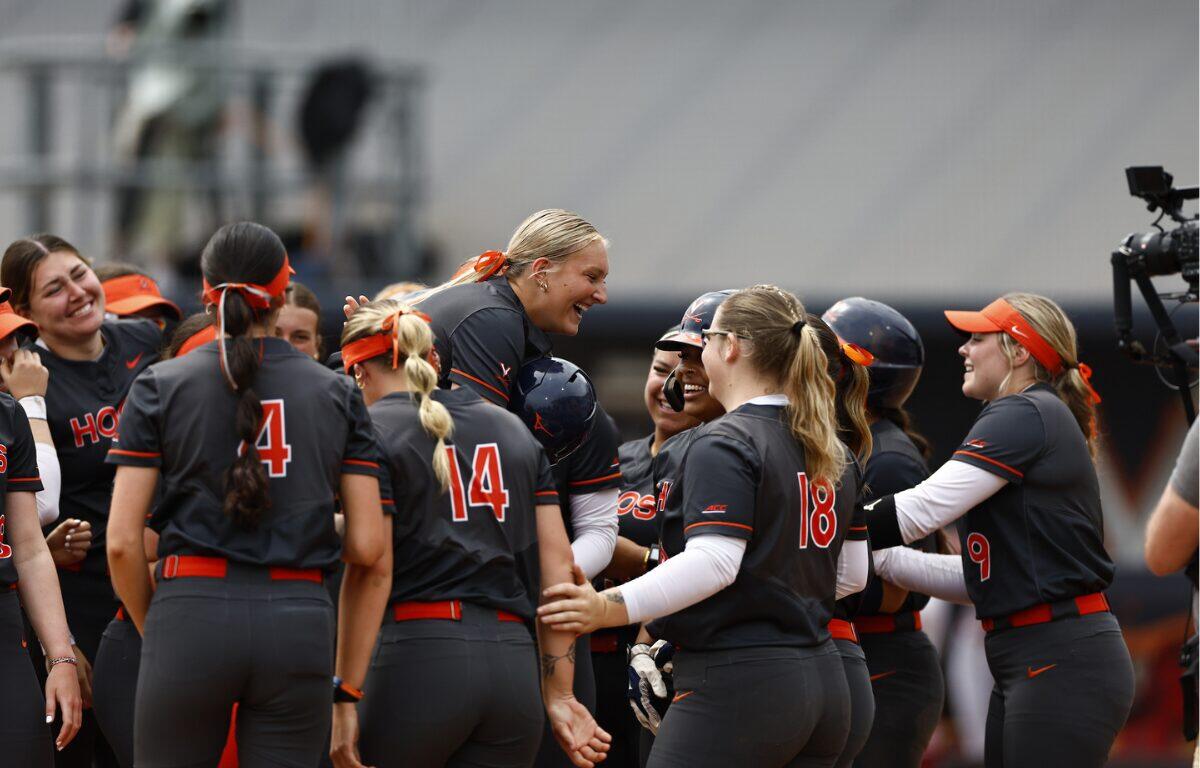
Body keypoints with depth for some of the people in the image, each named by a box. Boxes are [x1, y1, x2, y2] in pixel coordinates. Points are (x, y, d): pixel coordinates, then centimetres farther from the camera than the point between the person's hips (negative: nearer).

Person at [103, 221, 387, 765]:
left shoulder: (160, 388, 5)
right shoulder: (335, 394, 10)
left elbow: (122, 542, -1)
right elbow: (368, 546, 5)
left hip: (191, 616, -2)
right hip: (299, 620, 2)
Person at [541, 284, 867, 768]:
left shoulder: (724, 444, -10)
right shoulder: (832, 453, 16)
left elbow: (714, 562, -22)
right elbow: (854, 572, 20)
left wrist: (612, 607, -26)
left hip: (738, 686, -9)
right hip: (824, 681, 9)